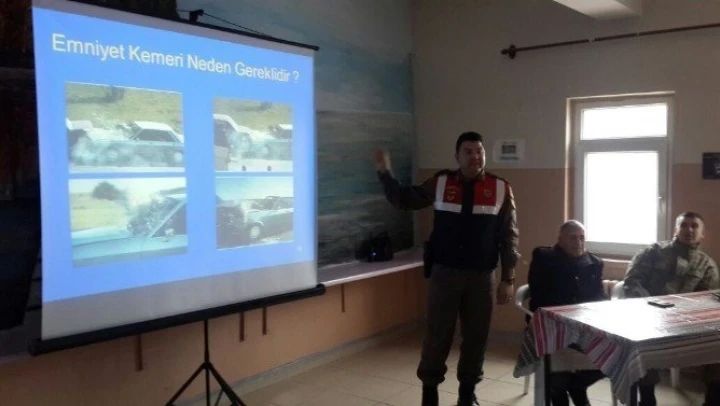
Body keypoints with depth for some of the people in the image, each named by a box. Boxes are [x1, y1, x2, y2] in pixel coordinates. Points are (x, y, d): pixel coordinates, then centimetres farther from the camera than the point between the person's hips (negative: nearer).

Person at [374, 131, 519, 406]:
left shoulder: (501, 189, -1)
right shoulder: (440, 183, 1)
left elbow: (509, 237, 2)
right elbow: (404, 200, 9)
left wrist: (508, 279, -1)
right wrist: (385, 173, -4)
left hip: (482, 276, 1)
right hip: (444, 273, 0)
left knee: (476, 336, 10)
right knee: (438, 334, 6)